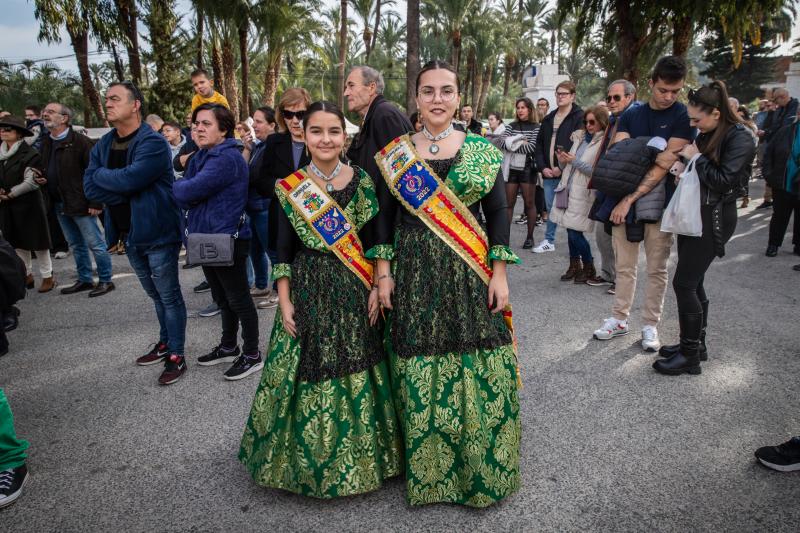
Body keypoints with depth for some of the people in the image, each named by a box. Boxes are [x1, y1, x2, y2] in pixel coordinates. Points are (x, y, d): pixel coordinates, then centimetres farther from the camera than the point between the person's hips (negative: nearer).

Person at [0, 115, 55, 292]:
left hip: (28, 204, -6)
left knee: (37, 241, 1)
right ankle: (27, 275, 24)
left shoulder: (30, 154, -10)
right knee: (18, 242, 13)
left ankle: (48, 276, 11)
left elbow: (31, 182, -15)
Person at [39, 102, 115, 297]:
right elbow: (45, 170, 24)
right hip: (60, 205, 8)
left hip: (81, 203, -8)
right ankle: (84, 280, 26)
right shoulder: (45, 143, 12)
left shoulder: (80, 141, -11)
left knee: (96, 244, 0)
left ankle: (106, 281, 9)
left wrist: (96, 202, -18)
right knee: (76, 246, 16)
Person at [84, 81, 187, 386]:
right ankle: (165, 343, 36)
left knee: (169, 296, 3)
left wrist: (100, 174, -9)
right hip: (130, 234, 8)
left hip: (158, 233, -8)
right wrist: (129, 193, -17)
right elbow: (90, 188, -4)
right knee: (156, 295, 20)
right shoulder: (104, 145, 7)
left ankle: (176, 356, 14)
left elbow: (128, 179, -29)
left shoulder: (153, 143, -17)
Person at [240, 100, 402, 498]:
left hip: (355, 291, 1)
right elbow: (284, 250, -1)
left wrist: (376, 288, -4)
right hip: (308, 292, 0)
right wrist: (285, 302, -5)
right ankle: (312, 457, 27)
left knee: (358, 373, 8)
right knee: (310, 374, 6)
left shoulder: (362, 182, 1)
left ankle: (360, 456, 29)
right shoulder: (289, 188, -1)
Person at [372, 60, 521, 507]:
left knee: (481, 374, 2)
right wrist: (383, 273, 2)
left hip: (471, 273, 0)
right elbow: (385, 215, 8)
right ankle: (426, 472, 26)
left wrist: (499, 274, -2)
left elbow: (499, 212, 4)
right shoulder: (395, 152, 5)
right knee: (420, 375, 4)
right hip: (414, 275, 1)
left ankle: (482, 470, 25)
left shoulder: (482, 150, 4)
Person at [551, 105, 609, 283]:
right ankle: (575, 265, 21)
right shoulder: (580, 137, 16)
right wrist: (563, 161, 0)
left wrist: (575, 161, -14)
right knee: (571, 230, 8)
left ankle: (589, 267, 13)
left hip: (584, 193, -6)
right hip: (569, 188, 7)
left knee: (574, 231, -6)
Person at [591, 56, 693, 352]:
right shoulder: (631, 115, 8)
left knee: (657, 270, 6)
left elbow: (665, 165, -12)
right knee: (624, 267, 10)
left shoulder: (684, 117, -3)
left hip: (658, 204, -3)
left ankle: (650, 325, 18)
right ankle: (619, 319, 22)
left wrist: (631, 198, -16)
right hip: (623, 200, 3)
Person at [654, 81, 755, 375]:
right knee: (693, 283, 13)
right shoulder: (707, 135, 10)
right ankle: (695, 343, 27)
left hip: (714, 219, -8)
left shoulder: (740, 138, -13)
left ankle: (690, 356, 3)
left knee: (684, 283, -8)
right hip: (694, 213, 8)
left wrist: (696, 157, -13)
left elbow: (724, 181, -21)